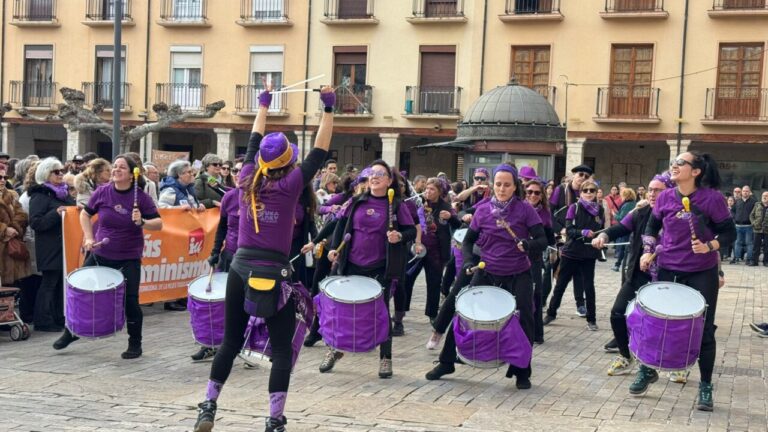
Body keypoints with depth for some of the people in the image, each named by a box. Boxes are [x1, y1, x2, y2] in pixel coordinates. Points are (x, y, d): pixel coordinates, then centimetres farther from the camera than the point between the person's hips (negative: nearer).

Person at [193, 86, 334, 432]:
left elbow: (253, 142, 19)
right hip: (272, 273, -5)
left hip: (239, 269, 5)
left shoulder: (247, 180, 4)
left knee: (230, 342, 16)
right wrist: (328, 109, 2)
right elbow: (319, 153, -3)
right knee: (282, 349, 3)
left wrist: (264, 104, 31)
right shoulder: (289, 186, -7)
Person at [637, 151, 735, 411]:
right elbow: (652, 227, 14)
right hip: (668, 270, 3)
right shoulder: (665, 198, -2)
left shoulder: (712, 198, -13)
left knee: (704, 330, 3)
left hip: (702, 274, -3)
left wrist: (710, 246, -23)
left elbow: (730, 233, -6)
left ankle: (705, 386, 18)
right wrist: (648, 252, 0)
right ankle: (647, 371, 31)